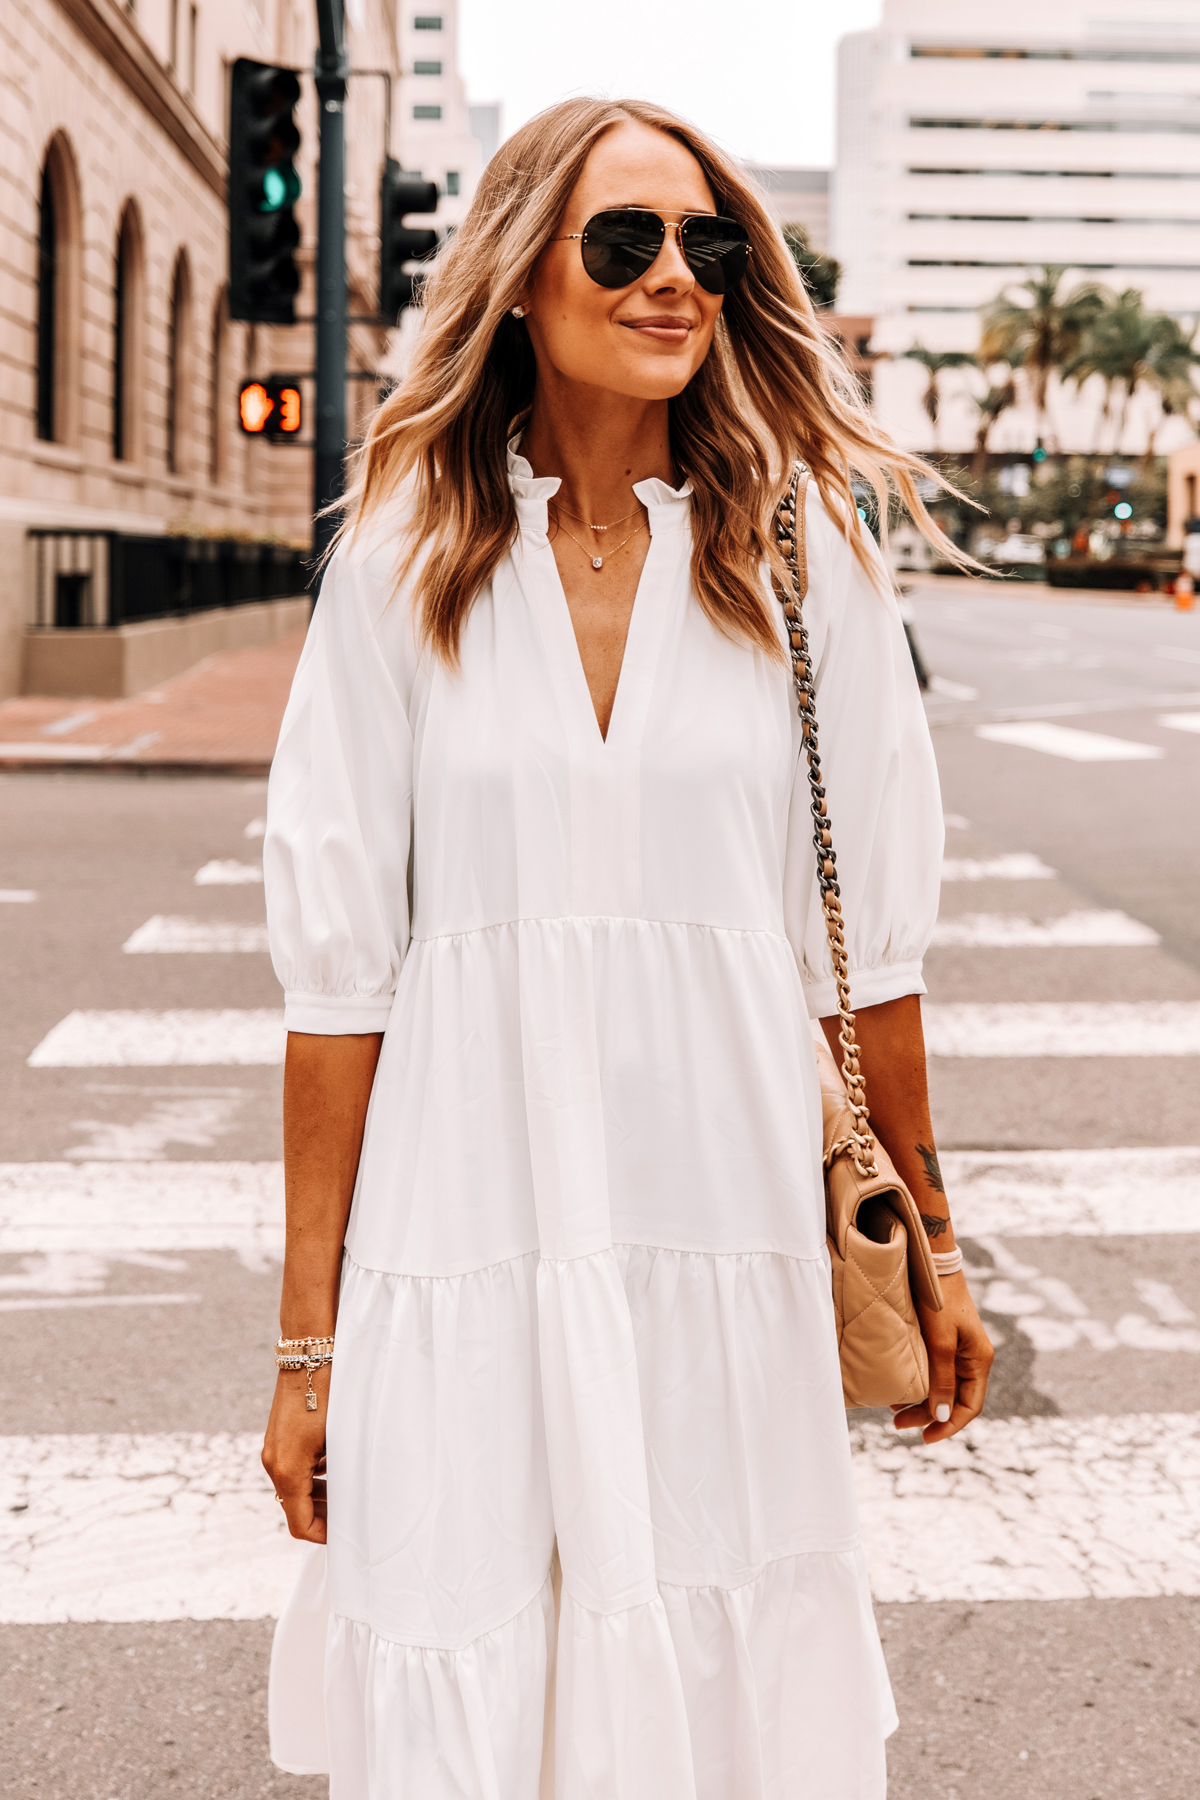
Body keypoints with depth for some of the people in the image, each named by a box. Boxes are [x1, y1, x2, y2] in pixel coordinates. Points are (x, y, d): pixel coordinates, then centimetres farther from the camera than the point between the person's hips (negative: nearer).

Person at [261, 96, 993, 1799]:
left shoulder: (797, 559, 2)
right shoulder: (408, 560, 1)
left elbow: (869, 936, 6)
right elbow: (339, 962, 0)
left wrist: (928, 1244, 9)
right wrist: (309, 1335, -1)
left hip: (730, 1234, 1)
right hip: (467, 1247, 0)